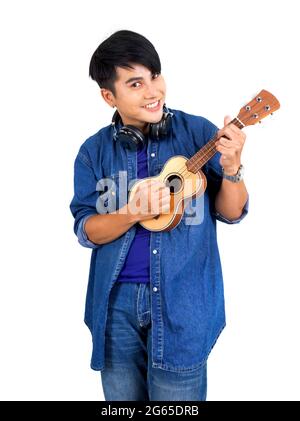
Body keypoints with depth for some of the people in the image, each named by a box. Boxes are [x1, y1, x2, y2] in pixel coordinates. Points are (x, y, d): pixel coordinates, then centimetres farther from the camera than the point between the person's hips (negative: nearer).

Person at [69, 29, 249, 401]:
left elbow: (231, 213, -1)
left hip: (182, 300, -2)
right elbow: (86, 230, -3)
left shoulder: (199, 132, -4)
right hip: (116, 300, 2)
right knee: (121, 396, 18)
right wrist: (134, 213, -21)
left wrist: (232, 168, -21)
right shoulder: (94, 151, 1)